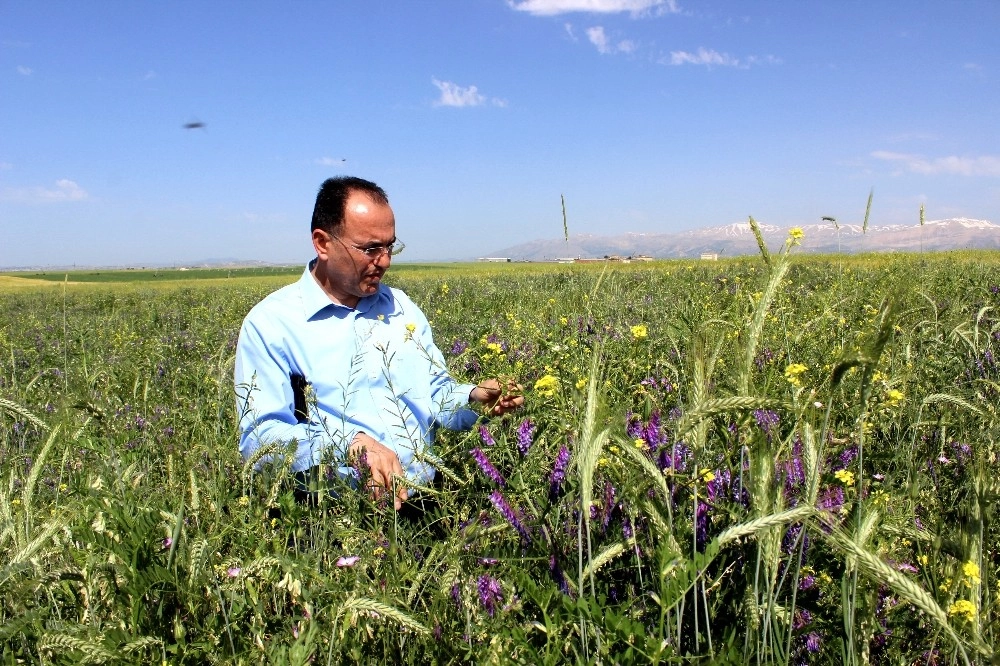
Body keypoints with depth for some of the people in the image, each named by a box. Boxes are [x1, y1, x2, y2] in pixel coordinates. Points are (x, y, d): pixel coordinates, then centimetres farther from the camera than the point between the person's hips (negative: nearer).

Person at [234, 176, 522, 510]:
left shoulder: (402, 308, 14)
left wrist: (472, 397, -4)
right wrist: (349, 444, -28)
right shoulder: (270, 323, -4)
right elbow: (259, 437, -12)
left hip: (426, 496, 5)